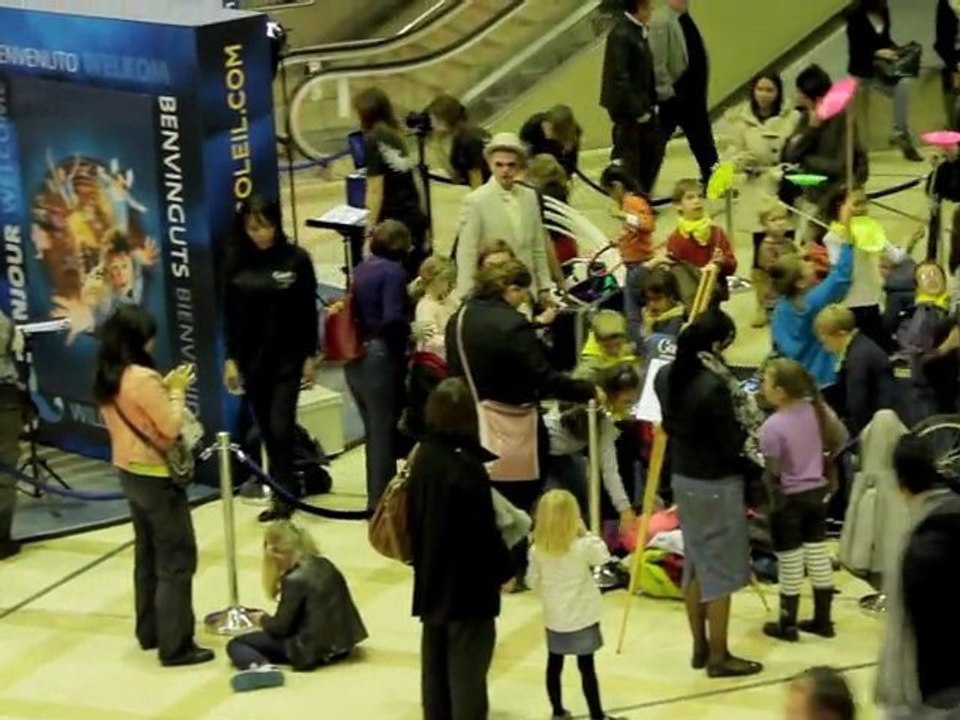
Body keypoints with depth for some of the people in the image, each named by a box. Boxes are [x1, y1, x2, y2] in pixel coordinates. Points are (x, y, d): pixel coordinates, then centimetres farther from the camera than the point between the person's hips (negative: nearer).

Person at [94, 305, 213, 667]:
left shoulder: (108, 378, 4)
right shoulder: (143, 378, -24)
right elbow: (171, 426, -19)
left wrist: (165, 389, 8)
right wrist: (176, 391, -6)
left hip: (129, 472, 9)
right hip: (156, 476, -9)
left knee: (148, 553, 19)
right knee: (177, 558, -4)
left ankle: (150, 631, 27)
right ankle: (176, 645, -3)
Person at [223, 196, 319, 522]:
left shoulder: (296, 259, -7)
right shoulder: (235, 262, -1)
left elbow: (308, 311, -3)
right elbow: (229, 314, 3)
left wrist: (310, 356, -3)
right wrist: (230, 358, 1)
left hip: (288, 358, -3)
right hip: (251, 359, 3)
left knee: (281, 428, -9)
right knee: (267, 430, 9)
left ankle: (283, 497, 0)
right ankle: (283, 492, 21)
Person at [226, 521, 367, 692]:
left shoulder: (294, 580, -16)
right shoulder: (325, 565, 7)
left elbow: (280, 627, -12)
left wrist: (262, 620, 8)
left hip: (312, 649, -9)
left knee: (235, 644, -10)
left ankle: (262, 666, -36)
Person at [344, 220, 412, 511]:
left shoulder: (361, 269, 11)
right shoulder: (393, 271, -12)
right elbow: (392, 318, -23)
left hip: (355, 360, 8)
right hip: (380, 358, -8)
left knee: (374, 432, 18)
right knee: (385, 433, 2)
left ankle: (376, 498, 26)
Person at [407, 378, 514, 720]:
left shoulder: (422, 457, 2)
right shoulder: (466, 466, -22)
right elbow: (483, 531, -18)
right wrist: (504, 568, -4)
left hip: (431, 580, 8)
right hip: (468, 583, -8)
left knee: (435, 663, 16)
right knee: (467, 668, -1)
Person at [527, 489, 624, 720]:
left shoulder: (537, 550, -9)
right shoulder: (583, 546, -19)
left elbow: (532, 581, 1)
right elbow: (603, 555, 0)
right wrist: (586, 534, 1)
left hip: (554, 618, 3)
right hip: (582, 617, -3)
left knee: (554, 665, 15)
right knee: (586, 667, 3)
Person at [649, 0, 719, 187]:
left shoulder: (685, 20, 10)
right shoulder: (661, 21, -16)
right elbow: (657, 63, -20)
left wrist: (700, 89, 12)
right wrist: (667, 91, -19)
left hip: (693, 96, 8)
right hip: (673, 97, -8)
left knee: (703, 140, 15)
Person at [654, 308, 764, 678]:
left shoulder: (666, 377, -3)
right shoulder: (714, 386, -26)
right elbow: (733, 444, -20)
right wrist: (750, 427, -2)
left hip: (682, 477, 8)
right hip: (717, 484, -8)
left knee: (694, 563, 19)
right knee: (720, 569, 5)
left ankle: (700, 647, 29)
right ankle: (718, 656, 13)